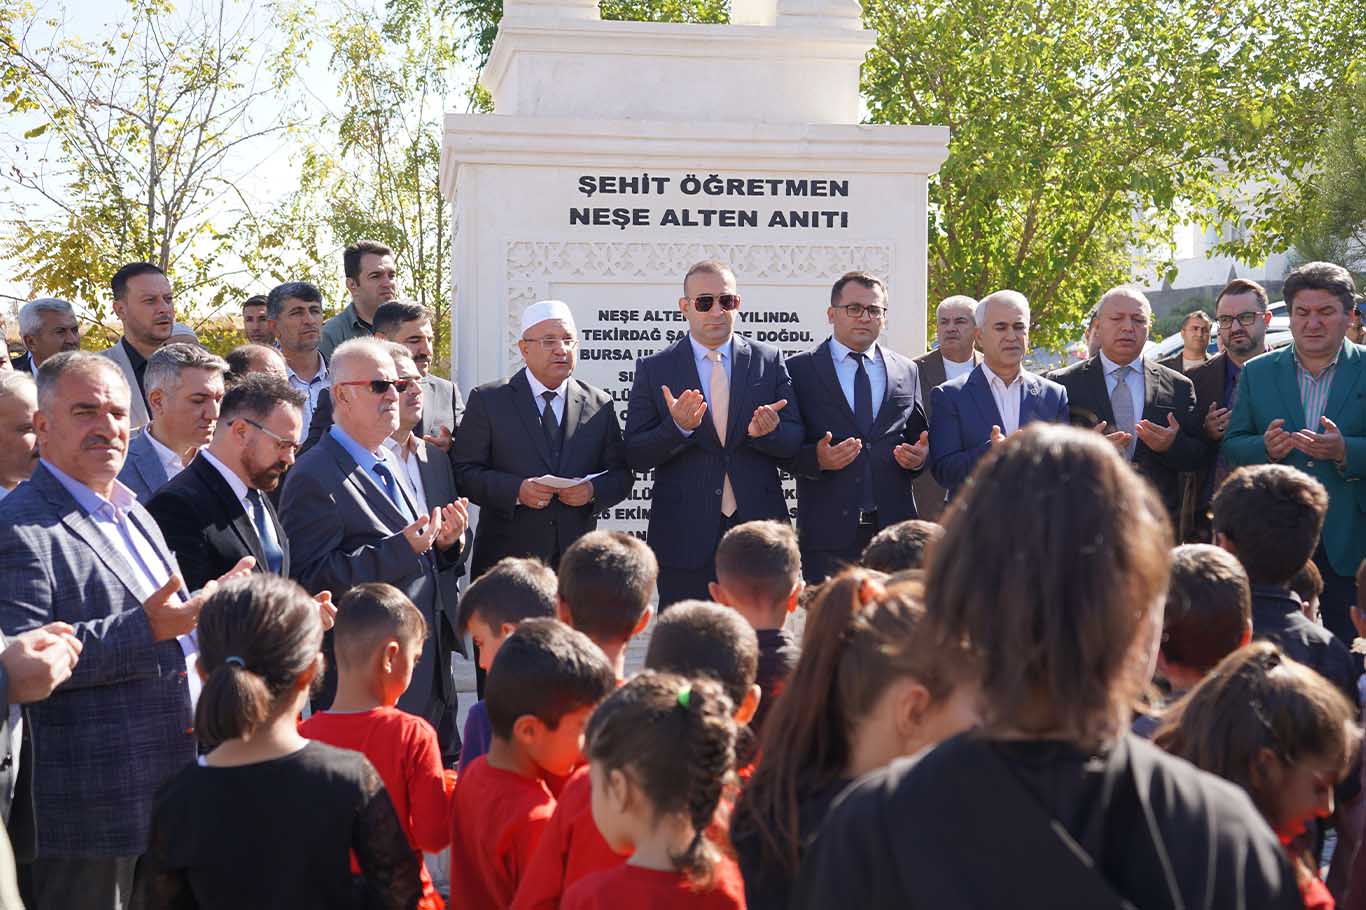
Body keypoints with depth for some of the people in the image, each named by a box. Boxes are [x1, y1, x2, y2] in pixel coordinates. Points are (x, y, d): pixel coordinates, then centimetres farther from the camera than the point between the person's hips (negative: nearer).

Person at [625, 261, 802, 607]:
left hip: (757, 527, 1)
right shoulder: (654, 369, 4)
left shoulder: (770, 362, 7)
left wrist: (768, 432, -18)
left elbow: (795, 443, 5)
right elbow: (636, 456, -2)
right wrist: (678, 426, -20)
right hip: (686, 536, -1)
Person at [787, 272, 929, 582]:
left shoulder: (907, 371, 15)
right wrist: (816, 458, -18)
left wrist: (919, 455, -3)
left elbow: (918, 436, 20)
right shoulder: (799, 369, 5)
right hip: (827, 530, -3)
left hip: (893, 524, 3)